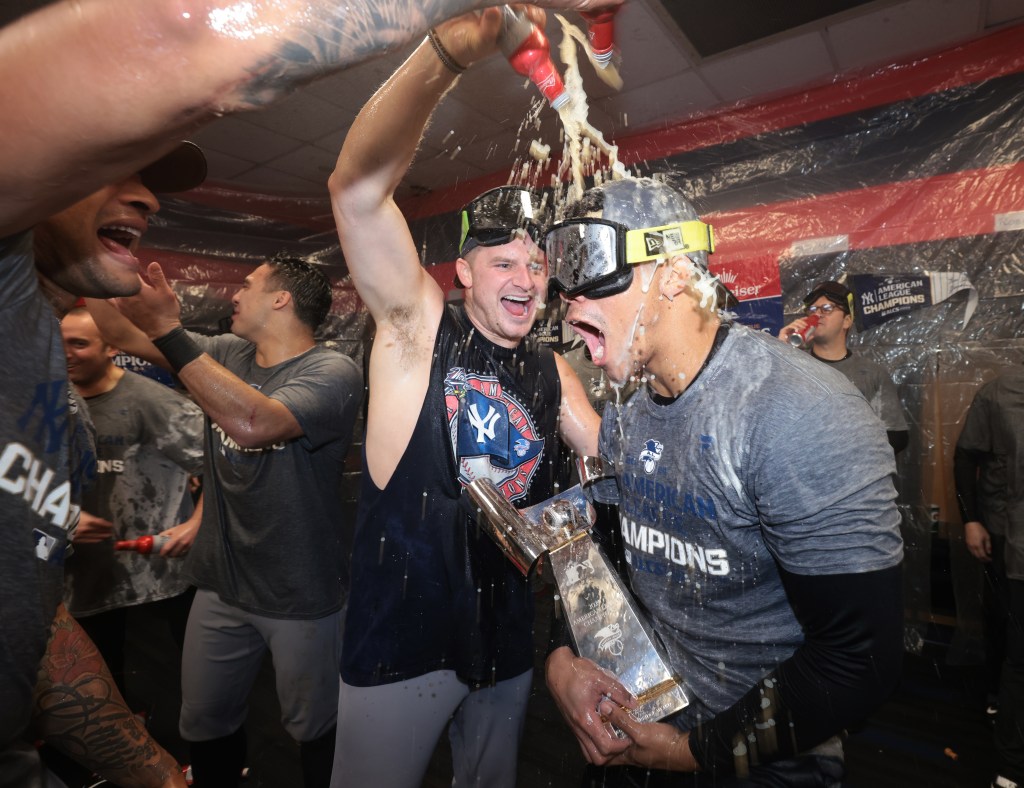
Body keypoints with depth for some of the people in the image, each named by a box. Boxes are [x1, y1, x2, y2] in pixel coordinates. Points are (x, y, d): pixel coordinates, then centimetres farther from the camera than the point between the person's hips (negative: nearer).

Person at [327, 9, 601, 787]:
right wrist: (451, 48, -36)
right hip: (403, 636, -4)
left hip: (509, 635, 5)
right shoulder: (419, 328, -11)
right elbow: (359, 187, -24)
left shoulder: (553, 372, 4)